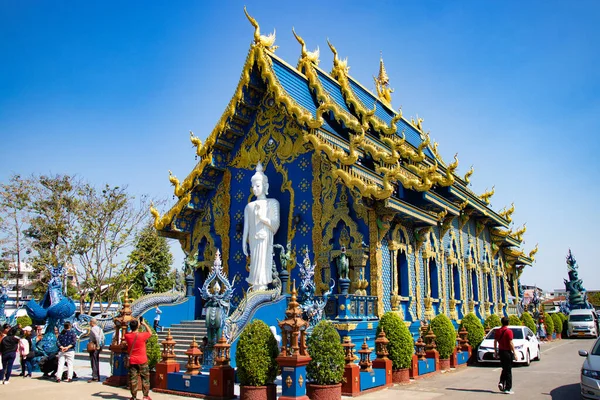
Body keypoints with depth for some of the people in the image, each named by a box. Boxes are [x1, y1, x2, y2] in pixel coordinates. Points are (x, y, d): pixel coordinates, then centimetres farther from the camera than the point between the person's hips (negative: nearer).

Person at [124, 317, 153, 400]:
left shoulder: (127, 336, -7)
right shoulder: (142, 335, -16)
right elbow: (150, 333, 5)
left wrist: (132, 327, 20)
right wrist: (144, 323, 9)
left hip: (132, 361, 3)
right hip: (142, 361, -3)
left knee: (133, 379, 8)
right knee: (145, 378, 8)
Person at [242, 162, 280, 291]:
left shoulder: (272, 203, 4)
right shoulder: (249, 206, 13)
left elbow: (276, 225, -4)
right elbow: (246, 226, 10)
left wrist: (263, 218, -18)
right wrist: (244, 243, 3)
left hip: (265, 240, -3)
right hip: (253, 241, 3)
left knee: (263, 265, -7)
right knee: (255, 265, 1)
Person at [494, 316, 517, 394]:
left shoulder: (497, 331, 4)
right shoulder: (509, 331, -14)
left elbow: (495, 342, 9)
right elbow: (511, 343, -17)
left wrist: (496, 352, 17)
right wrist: (514, 353, -9)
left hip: (501, 352, 5)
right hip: (507, 352, -5)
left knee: (504, 369, 20)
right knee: (508, 370, 3)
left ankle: (501, 382, 4)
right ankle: (507, 389, 5)